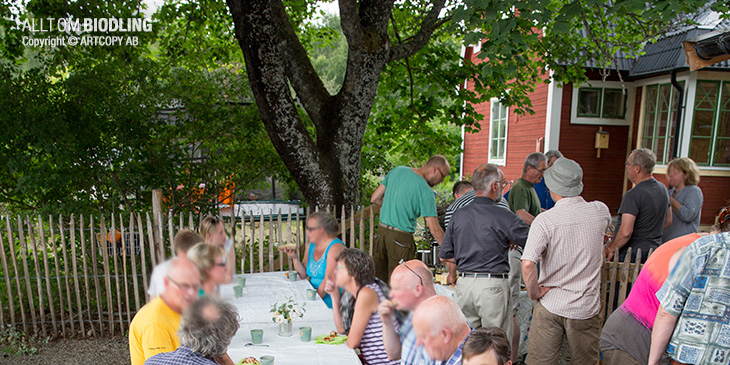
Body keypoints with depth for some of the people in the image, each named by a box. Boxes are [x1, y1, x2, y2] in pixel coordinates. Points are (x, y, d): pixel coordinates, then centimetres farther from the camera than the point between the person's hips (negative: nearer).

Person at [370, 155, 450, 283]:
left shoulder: (397, 170, 6)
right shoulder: (426, 192, -12)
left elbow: (374, 199, 10)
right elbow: (434, 230, -13)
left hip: (381, 231, 6)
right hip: (400, 238, -6)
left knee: (378, 278, 13)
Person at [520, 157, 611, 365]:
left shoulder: (545, 220, -17)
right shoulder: (601, 211, -5)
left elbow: (528, 264, -27)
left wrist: (534, 293, -11)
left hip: (550, 304, -2)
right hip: (586, 307, 3)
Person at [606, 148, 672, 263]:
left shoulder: (633, 195, -20)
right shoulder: (663, 189, 8)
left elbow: (626, 232, -26)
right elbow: (668, 221, 22)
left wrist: (612, 249, -11)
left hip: (632, 254, -8)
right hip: (654, 252, 9)